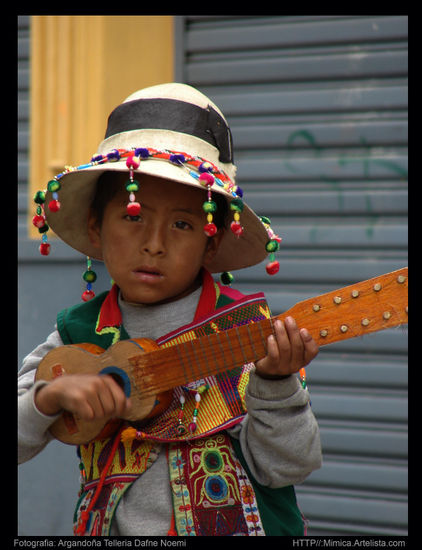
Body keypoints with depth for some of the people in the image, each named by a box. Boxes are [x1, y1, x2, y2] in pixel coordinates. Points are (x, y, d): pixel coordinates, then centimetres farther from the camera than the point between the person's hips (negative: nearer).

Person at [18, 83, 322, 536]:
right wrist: (51, 395, -13)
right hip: (113, 527, 1)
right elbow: (19, 441, 3)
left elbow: (284, 467, -5)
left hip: (236, 525, -1)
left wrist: (275, 382, -18)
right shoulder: (78, 336, 4)